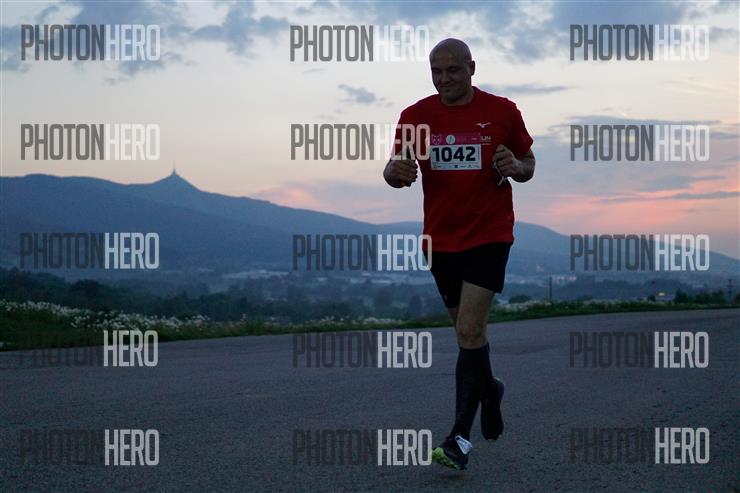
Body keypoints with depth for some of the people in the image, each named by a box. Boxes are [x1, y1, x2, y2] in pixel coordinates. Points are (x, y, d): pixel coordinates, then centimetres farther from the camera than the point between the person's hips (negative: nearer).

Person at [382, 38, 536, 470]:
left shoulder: (502, 111, -3)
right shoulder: (416, 115, 2)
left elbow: (528, 165, 7)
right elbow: (394, 172, 3)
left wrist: (515, 167, -17)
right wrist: (398, 170, -21)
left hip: (489, 236, -3)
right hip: (440, 239, 4)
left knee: (470, 330, -13)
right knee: (468, 330, 16)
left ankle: (461, 435, -10)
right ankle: (489, 389, 45)